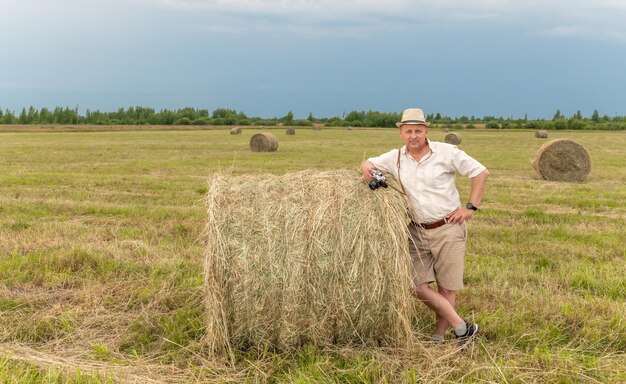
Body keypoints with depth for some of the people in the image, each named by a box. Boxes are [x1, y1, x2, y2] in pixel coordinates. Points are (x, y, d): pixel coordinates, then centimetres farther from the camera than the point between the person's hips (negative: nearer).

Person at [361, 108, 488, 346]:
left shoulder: (446, 152, -7)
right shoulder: (395, 157, 5)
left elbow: (480, 172, -5)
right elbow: (369, 163, 15)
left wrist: (471, 207, -9)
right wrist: (366, 167, -11)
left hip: (448, 228, -4)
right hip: (418, 231, 5)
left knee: (446, 288, 2)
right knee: (417, 285, -3)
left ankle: (438, 337, 18)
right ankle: (462, 328, 6)